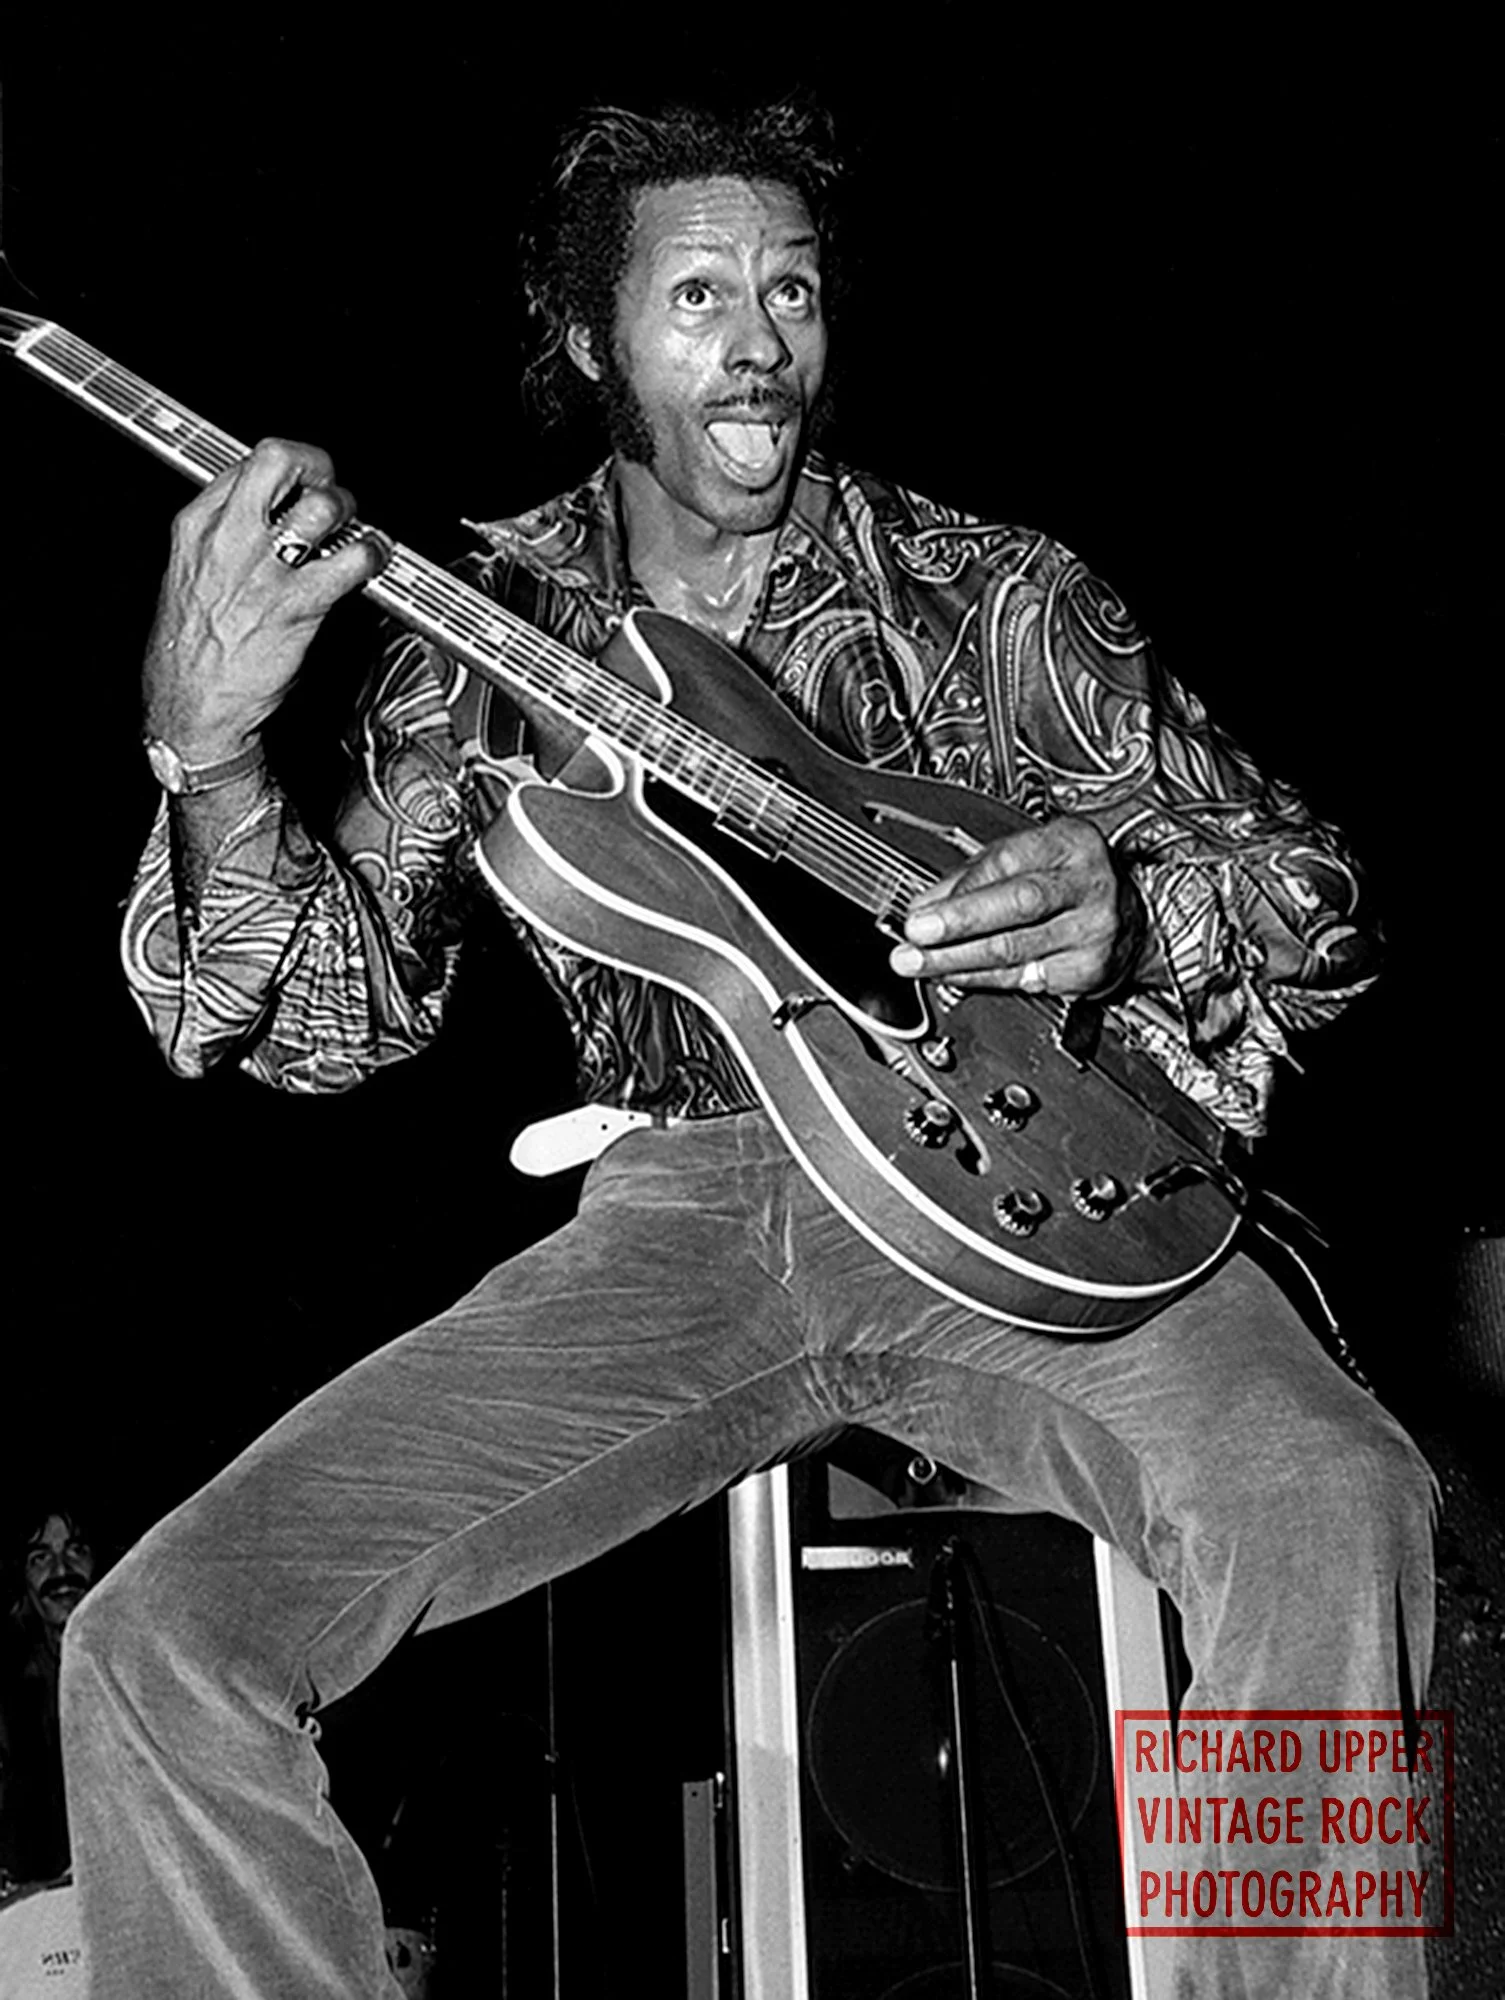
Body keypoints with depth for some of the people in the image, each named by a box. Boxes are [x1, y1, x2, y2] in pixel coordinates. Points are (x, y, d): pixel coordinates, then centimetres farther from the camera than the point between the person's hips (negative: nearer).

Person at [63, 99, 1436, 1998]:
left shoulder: (995, 593, 5)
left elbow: (1313, 897, 7)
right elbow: (337, 1014, -2)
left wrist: (1129, 908, -17)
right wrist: (209, 755, -21)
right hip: (674, 1211, 1)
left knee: (1331, 1504, -32)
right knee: (155, 1644, -13)